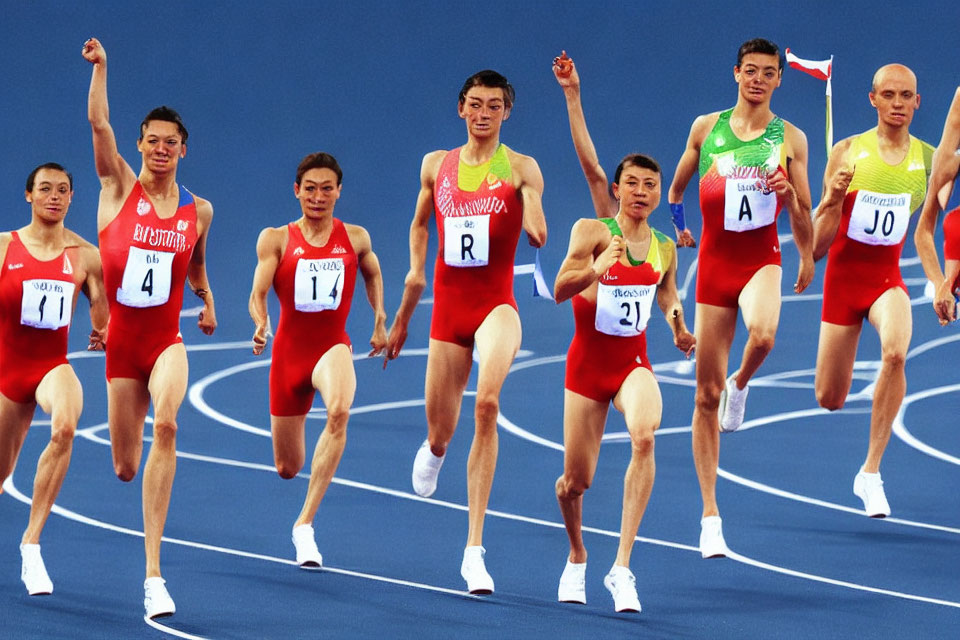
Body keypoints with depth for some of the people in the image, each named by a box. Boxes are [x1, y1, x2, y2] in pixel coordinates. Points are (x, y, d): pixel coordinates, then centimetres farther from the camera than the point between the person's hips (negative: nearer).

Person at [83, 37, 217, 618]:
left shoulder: (198, 211, 5)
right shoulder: (120, 187, -1)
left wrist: (207, 300, 9)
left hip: (167, 341, -1)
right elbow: (99, 123, -14)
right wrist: (100, 67, -23)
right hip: (122, 341, 1)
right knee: (126, 469, 6)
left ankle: (153, 571, -34)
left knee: (166, 424, -31)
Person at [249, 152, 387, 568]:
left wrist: (380, 321, 18)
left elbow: (372, 273, 26)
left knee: (339, 410, -37)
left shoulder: (355, 238, 5)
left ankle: (305, 523, -33)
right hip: (290, 350, 1)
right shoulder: (277, 240, -1)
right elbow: (258, 293, -7)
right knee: (287, 468, 8)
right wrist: (261, 324, -27)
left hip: (333, 345, -1)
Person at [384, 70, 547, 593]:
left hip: (497, 303, -4)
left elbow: (538, 237, -11)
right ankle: (433, 451, 53)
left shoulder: (520, 168, -1)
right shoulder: (436, 166, 9)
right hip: (448, 306, 4)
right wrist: (416, 270, 13)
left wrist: (533, 218, -32)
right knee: (440, 434, 8)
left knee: (487, 402, -30)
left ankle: (474, 550, -28)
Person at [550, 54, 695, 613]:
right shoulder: (594, 231, -6)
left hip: (634, 362, 1)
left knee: (644, 436, -31)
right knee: (576, 479, 3)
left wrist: (679, 329, 1)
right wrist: (595, 270, -37)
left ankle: (622, 567, -32)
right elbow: (559, 290, -19)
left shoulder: (665, 249, 6)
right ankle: (577, 558, 37)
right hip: (588, 360, -1)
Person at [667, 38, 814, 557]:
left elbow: (801, 213, 12)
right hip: (714, 261, 1)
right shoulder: (706, 127, 6)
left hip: (762, 258, -1)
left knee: (763, 335, -37)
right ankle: (710, 514, 9)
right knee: (706, 395, 1)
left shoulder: (790, 138, 4)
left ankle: (741, 384, 1)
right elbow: (676, 187, 19)